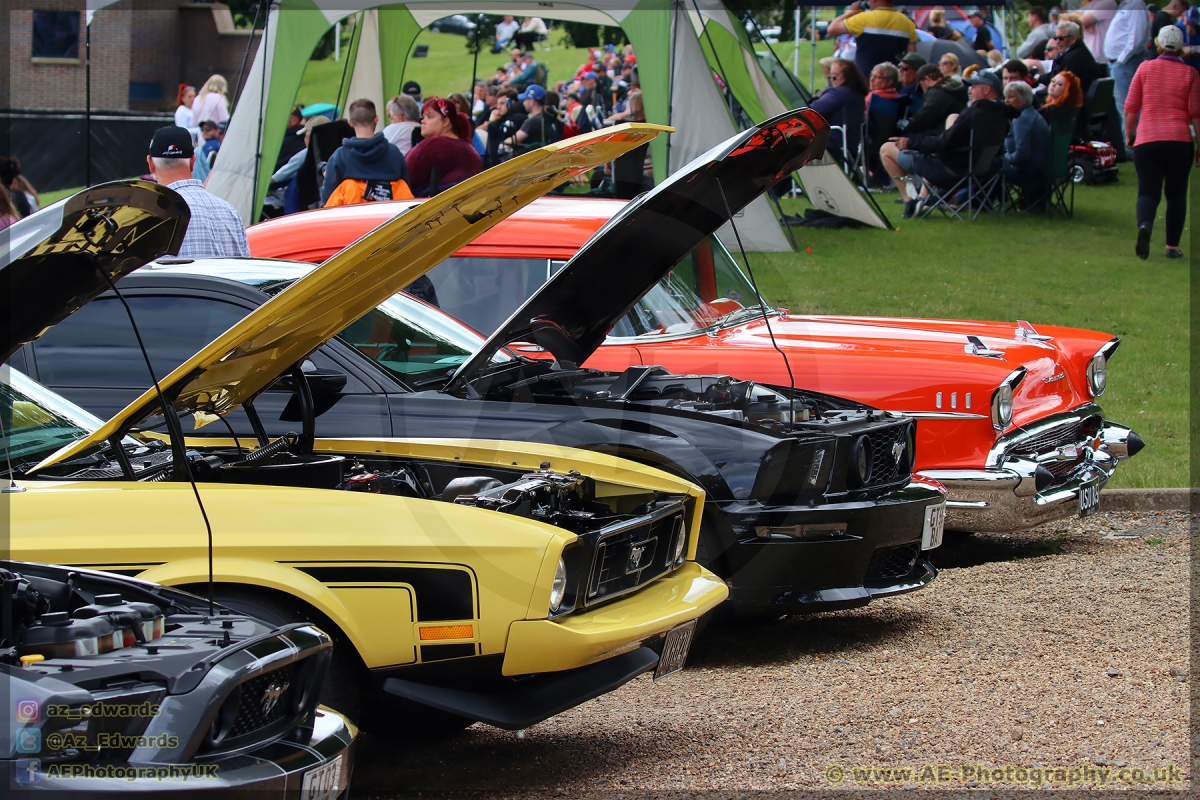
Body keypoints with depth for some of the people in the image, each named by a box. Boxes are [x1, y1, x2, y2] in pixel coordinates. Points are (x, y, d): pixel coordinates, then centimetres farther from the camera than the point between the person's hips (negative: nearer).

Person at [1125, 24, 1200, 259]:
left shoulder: (1145, 68, 6)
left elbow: (1131, 106, 6)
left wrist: (1128, 134, 19)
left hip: (1146, 142, 0)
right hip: (1180, 140, 0)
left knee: (1148, 191, -1)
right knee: (1176, 193, 12)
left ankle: (1144, 226, -31)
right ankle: (1172, 246, 12)